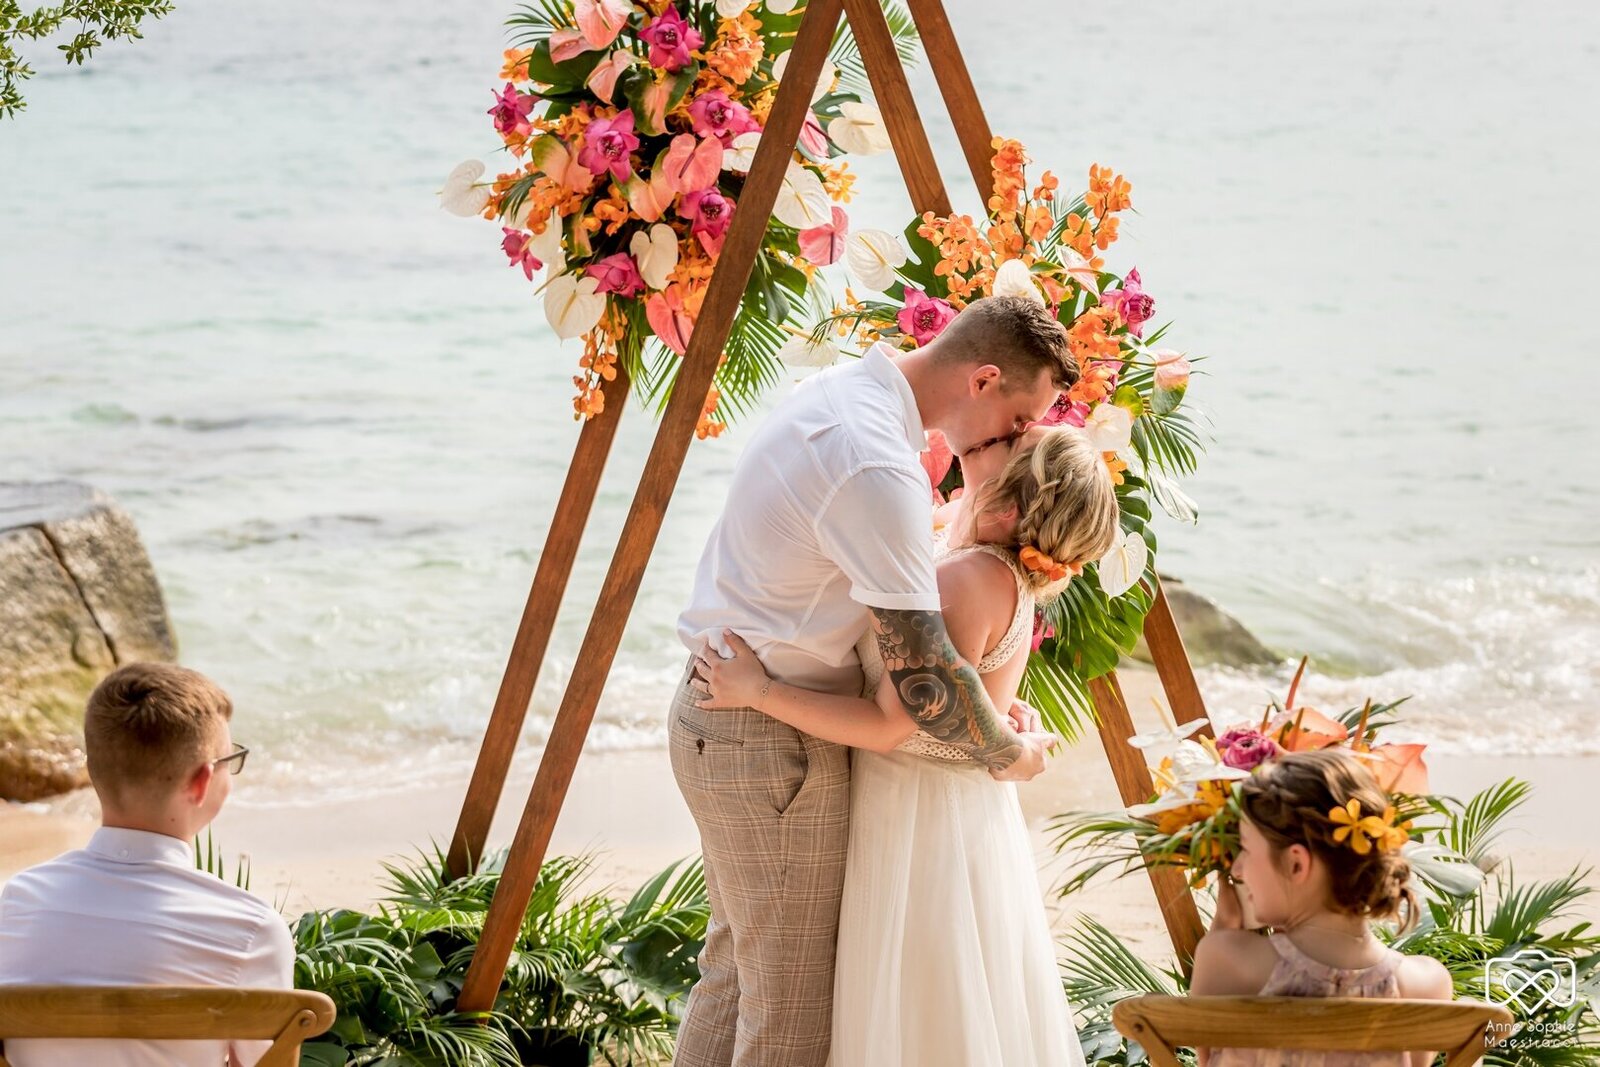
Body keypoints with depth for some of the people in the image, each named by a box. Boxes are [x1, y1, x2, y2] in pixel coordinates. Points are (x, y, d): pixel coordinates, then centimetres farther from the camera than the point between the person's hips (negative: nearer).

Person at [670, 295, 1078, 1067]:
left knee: (736, 967, 20)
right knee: (792, 1004, 0)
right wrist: (1011, 754, -8)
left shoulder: (841, 391, 6)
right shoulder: (878, 468, -26)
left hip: (717, 714, 10)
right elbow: (923, 677, -27)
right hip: (773, 745, -10)